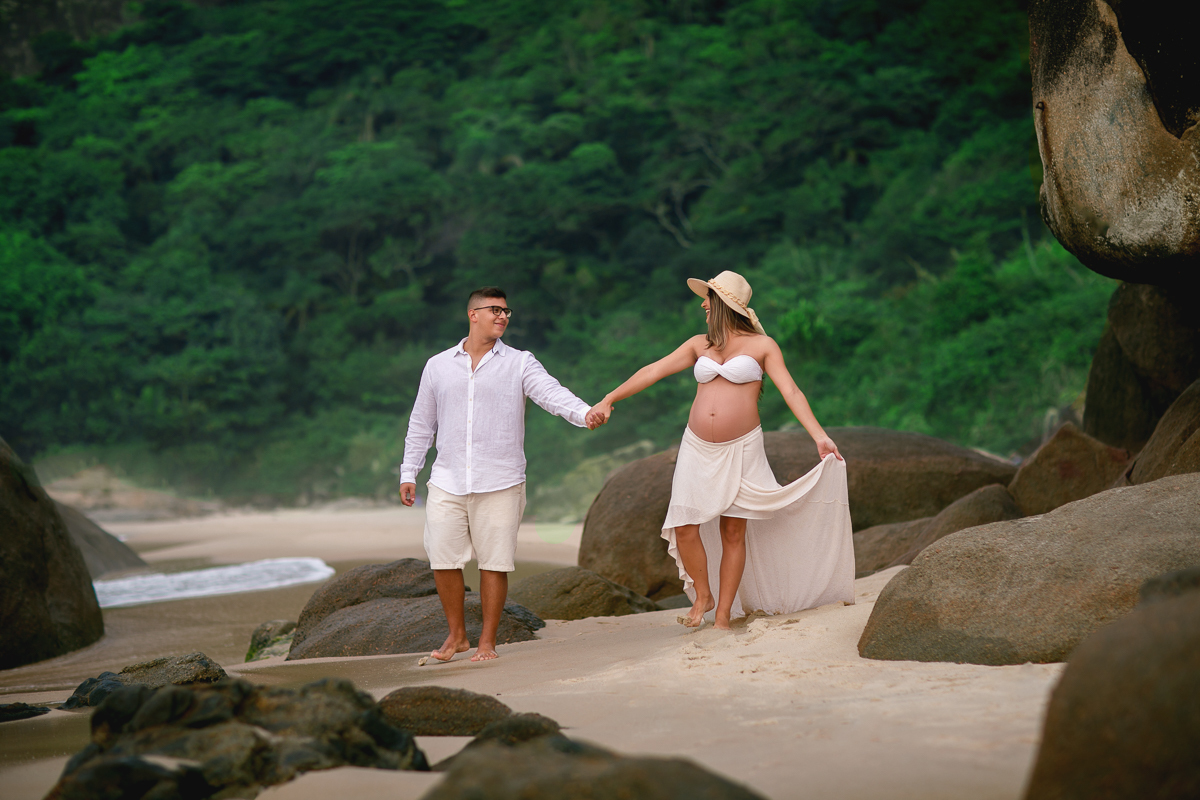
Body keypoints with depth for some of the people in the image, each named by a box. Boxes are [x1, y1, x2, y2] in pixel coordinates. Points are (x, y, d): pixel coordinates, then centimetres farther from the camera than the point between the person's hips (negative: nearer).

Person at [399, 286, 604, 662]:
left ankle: (487, 642, 11)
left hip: (499, 485, -2)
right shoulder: (438, 366, 11)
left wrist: (584, 413, -31)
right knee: (443, 560, 1)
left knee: (494, 562, 0)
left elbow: (552, 394, -12)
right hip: (447, 483, 2)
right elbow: (421, 423, 17)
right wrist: (408, 473, 13)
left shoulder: (519, 364, 4)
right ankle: (456, 636, 19)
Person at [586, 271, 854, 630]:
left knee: (733, 531, -1)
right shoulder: (699, 345, 12)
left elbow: (792, 392, -6)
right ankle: (703, 596, 16)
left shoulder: (762, 345, 1)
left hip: (741, 449, -3)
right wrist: (608, 401, 6)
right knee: (684, 527, -6)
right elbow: (653, 372, 11)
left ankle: (723, 614, 7)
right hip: (698, 449, 3)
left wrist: (820, 436, -16)